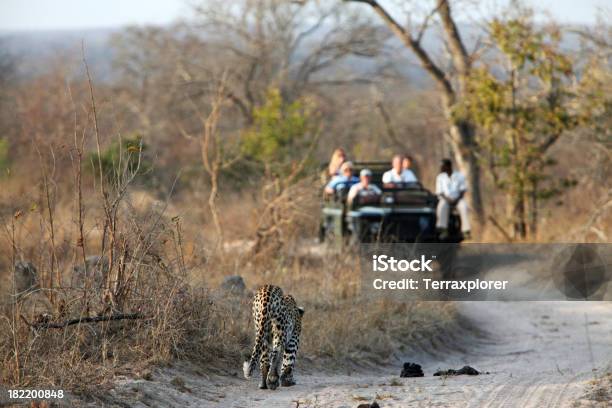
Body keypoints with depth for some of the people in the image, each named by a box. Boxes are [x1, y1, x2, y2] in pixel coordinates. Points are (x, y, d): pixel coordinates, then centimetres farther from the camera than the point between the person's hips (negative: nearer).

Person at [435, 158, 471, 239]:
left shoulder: (459, 176, 7)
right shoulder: (440, 177, 9)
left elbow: (463, 190, 2)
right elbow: (439, 192, 3)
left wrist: (457, 199, -17)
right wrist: (447, 199, -16)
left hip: (457, 199, 0)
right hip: (445, 199, 0)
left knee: (464, 207, -34)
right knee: (442, 206, -36)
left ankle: (466, 231, -39)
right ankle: (444, 230, -42)